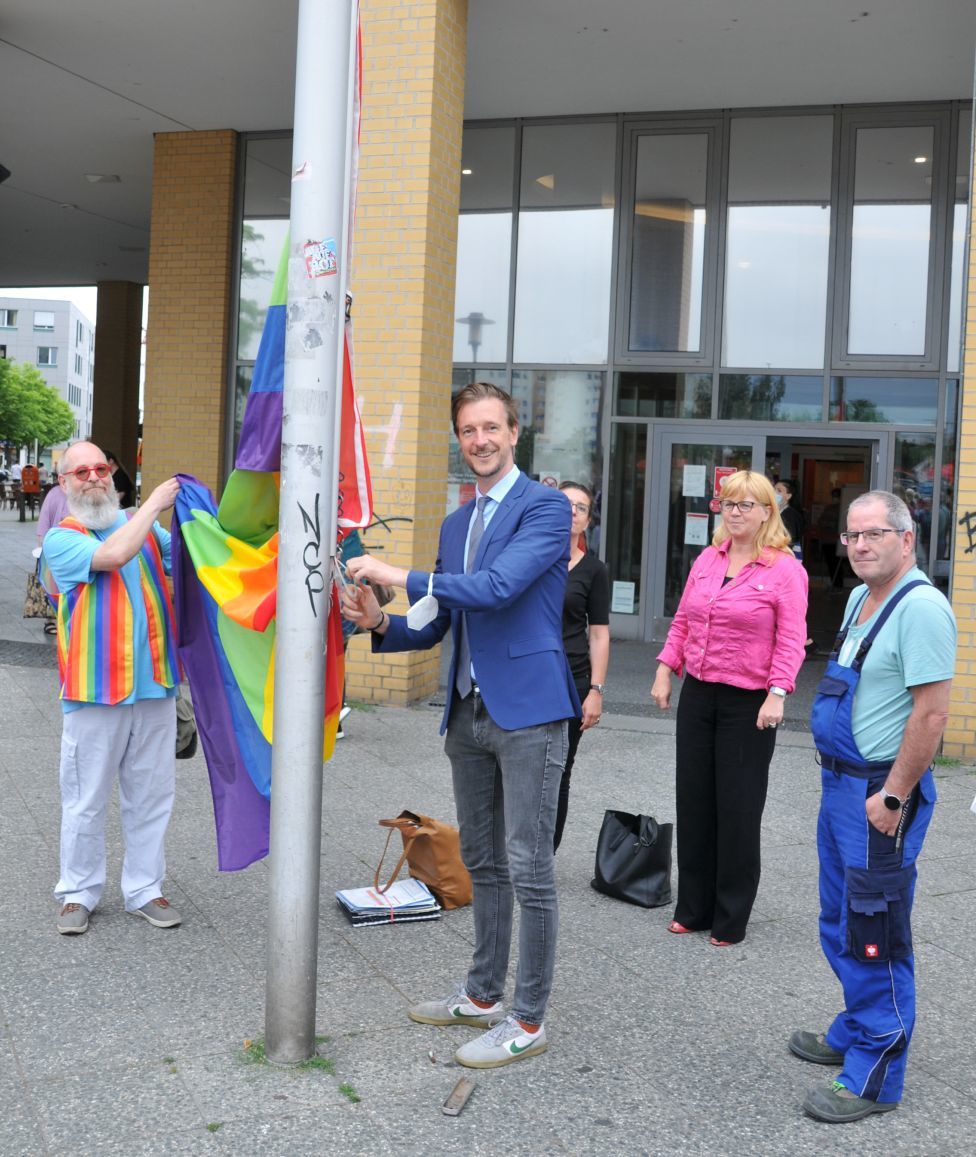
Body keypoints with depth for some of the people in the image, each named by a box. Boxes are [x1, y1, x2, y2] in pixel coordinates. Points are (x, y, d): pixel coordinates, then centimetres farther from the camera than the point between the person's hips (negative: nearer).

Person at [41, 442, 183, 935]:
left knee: (152, 794, 11)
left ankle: (144, 889, 23)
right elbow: (113, 555, -22)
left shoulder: (141, 526, 14)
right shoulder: (61, 539, -4)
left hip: (155, 685, 5)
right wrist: (154, 503, -14)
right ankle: (78, 892, 21)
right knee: (86, 799, 5)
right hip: (95, 691, -4)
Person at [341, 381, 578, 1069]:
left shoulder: (545, 507, -8)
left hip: (527, 711, -8)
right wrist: (382, 624, -4)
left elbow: (498, 587, -23)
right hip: (468, 714, 8)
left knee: (528, 869, -2)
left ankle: (529, 1020, 9)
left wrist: (400, 576, -19)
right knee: (482, 862, 17)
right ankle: (483, 995, 31)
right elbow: (435, 626, 17)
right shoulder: (455, 524, 16)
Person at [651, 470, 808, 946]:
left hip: (748, 705, -6)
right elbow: (682, 621, 14)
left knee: (738, 810, 2)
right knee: (693, 801, 11)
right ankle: (693, 908, 24)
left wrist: (776, 693, -21)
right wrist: (665, 670, 7)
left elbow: (790, 641, -12)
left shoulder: (785, 569, -7)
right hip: (698, 695, 6)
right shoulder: (707, 559, 10)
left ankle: (731, 919, 16)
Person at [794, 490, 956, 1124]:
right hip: (842, 784, 10)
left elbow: (931, 714, -23)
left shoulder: (921, 607, -19)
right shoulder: (861, 600, 12)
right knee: (842, 926, 20)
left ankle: (875, 1076, 10)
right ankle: (854, 1032, 37)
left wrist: (893, 798, -21)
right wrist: (843, 780, 18)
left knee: (876, 935, -1)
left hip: (882, 792, -9)